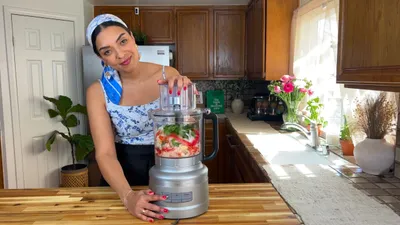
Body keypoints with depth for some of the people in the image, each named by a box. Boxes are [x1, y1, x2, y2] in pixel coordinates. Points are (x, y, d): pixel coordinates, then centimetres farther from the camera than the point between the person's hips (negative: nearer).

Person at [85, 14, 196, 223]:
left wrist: (184, 91, -32)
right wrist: (127, 196, -32)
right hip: (123, 176, -1)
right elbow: (105, 153, -16)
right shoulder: (98, 92, -11)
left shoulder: (167, 75, -9)